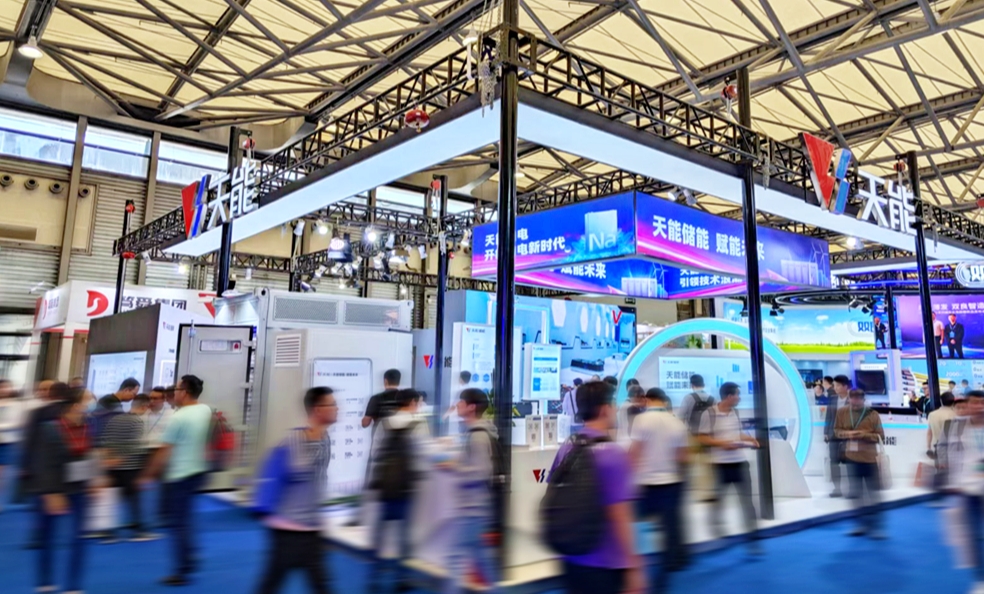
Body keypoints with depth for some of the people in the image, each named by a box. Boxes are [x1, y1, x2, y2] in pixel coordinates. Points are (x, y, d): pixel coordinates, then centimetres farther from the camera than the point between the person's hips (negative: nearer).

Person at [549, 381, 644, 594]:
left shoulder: (566, 449, 2)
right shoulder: (612, 454, -19)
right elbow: (619, 516, -21)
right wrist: (633, 566, -15)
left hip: (573, 560, 7)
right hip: (608, 566, -6)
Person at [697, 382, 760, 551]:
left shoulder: (735, 412, 7)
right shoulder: (709, 414, -13)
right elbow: (703, 439, -11)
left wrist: (747, 438, 0)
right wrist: (722, 443, -22)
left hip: (740, 462, 5)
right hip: (720, 464, -5)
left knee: (747, 500, 7)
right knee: (717, 501, 7)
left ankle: (752, 538, 15)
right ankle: (718, 536, 22)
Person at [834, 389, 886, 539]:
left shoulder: (872, 414, -8)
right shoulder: (842, 412, 0)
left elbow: (880, 436, -5)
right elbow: (837, 430, 8)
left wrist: (864, 435, -20)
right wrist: (847, 434, -12)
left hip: (869, 458, -3)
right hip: (851, 457, 3)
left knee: (874, 493, -1)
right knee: (856, 493, 11)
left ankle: (875, 526, 8)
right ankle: (862, 524, 24)